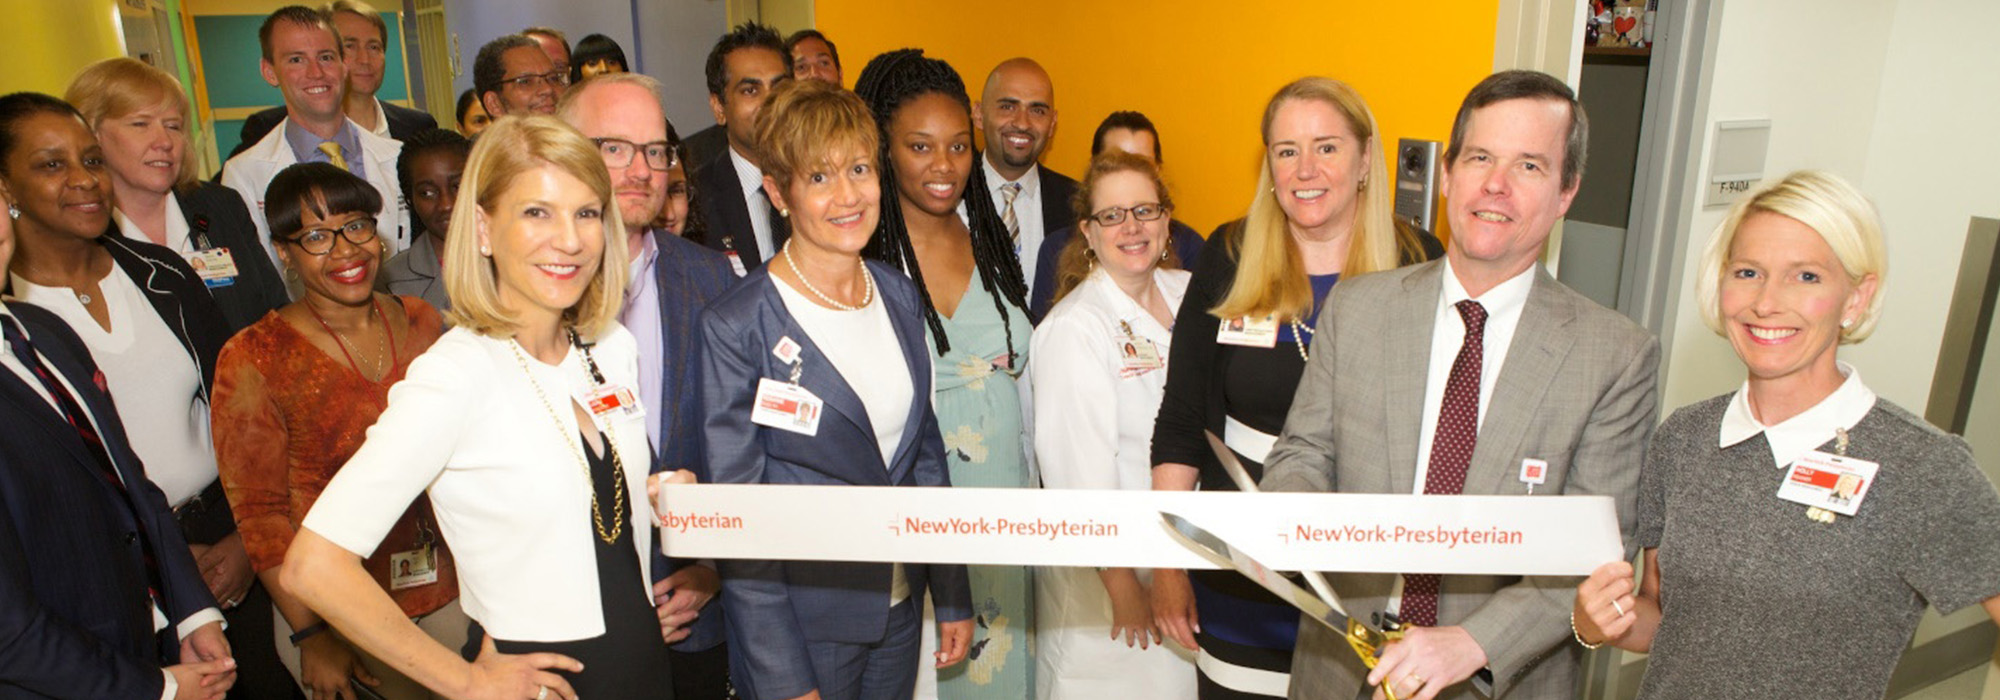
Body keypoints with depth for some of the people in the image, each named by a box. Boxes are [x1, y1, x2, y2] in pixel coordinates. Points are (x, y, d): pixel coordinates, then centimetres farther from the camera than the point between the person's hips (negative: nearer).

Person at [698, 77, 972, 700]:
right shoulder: (737, 326, -16)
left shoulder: (899, 295, 2)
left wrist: (954, 598, 9)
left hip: (900, 608, 5)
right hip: (803, 622, -5)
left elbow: (926, 450, 8)